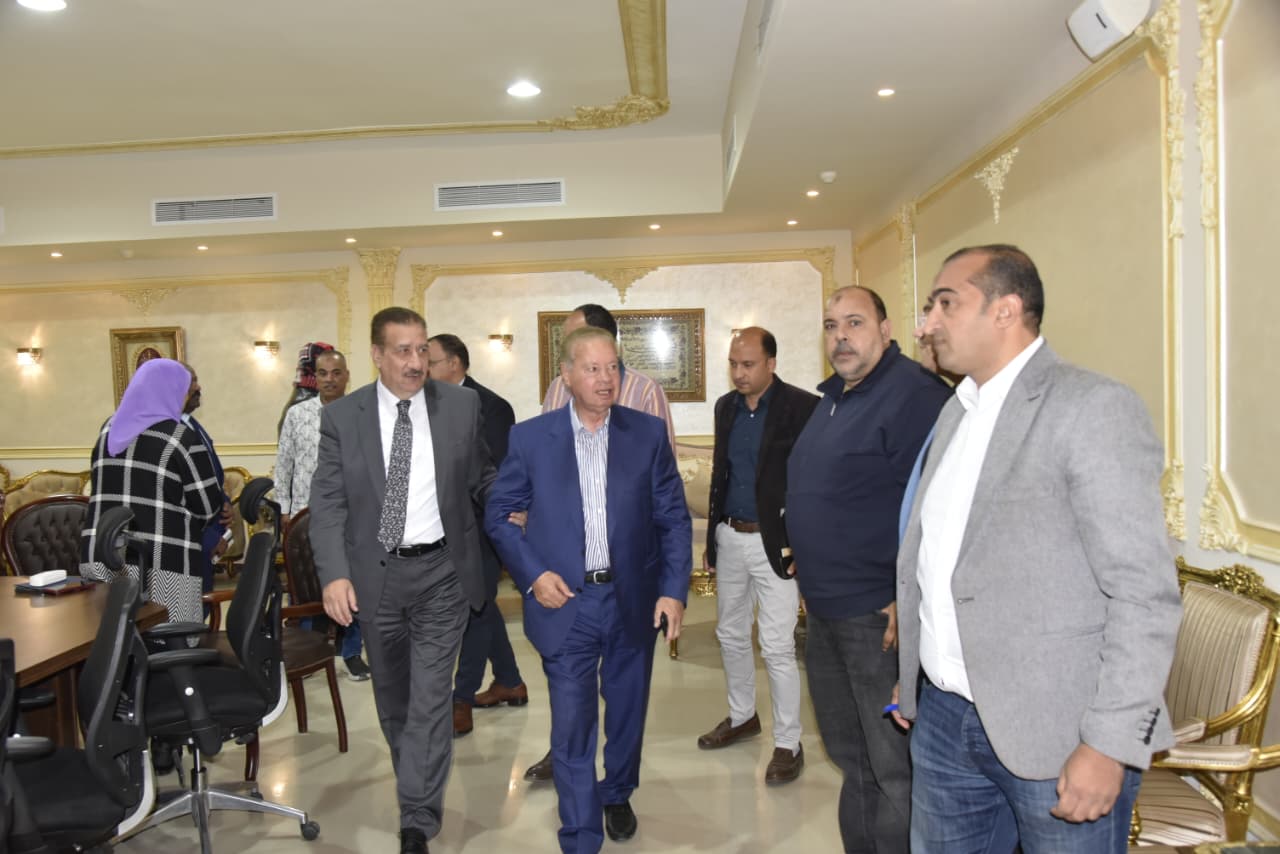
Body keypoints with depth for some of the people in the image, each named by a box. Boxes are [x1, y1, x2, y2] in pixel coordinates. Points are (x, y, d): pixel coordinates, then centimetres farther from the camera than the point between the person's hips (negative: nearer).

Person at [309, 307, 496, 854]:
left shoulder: (462, 405, -2)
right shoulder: (341, 417, -3)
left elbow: (482, 477, 7)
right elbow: (328, 503, -5)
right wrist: (334, 573, -17)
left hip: (441, 572, -1)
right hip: (374, 574, 2)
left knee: (430, 697, -2)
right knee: (392, 696, 18)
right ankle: (419, 785, 43)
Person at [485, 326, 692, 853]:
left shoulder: (648, 433, -2)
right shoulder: (530, 437, -4)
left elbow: (674, 517, 1)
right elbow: (498, 515, 2)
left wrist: (674, 590, -6)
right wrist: (532, 574, -10)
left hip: (633, 602, 2)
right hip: (565, 602, -2)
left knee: (627, 713, 19)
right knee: (572, 728, 4)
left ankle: (617, 795, 47)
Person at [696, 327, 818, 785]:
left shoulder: (802, 408, -12)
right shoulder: (726, 407, 8)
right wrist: (712, 535, 14)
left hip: (776, 542, -7)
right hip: (730, 538, 7)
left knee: (777, 648, -3)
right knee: (730, 635, 19)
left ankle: (788, 744, 14)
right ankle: (742, 716, 39)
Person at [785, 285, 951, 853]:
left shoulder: (913, 393, -16)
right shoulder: (833, 397, 13)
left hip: (879, 615, -9)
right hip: (825, 610, 9)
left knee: (893, 769, 5)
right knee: (850, 756, 22)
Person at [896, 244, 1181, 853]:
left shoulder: (1093, 408, -12)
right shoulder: (957, 412, 12)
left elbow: (1145, 593, -17)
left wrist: (1109, 746, -19)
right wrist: (912, 680, 17)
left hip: (1053, 736, -7)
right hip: (944, 718, 7)